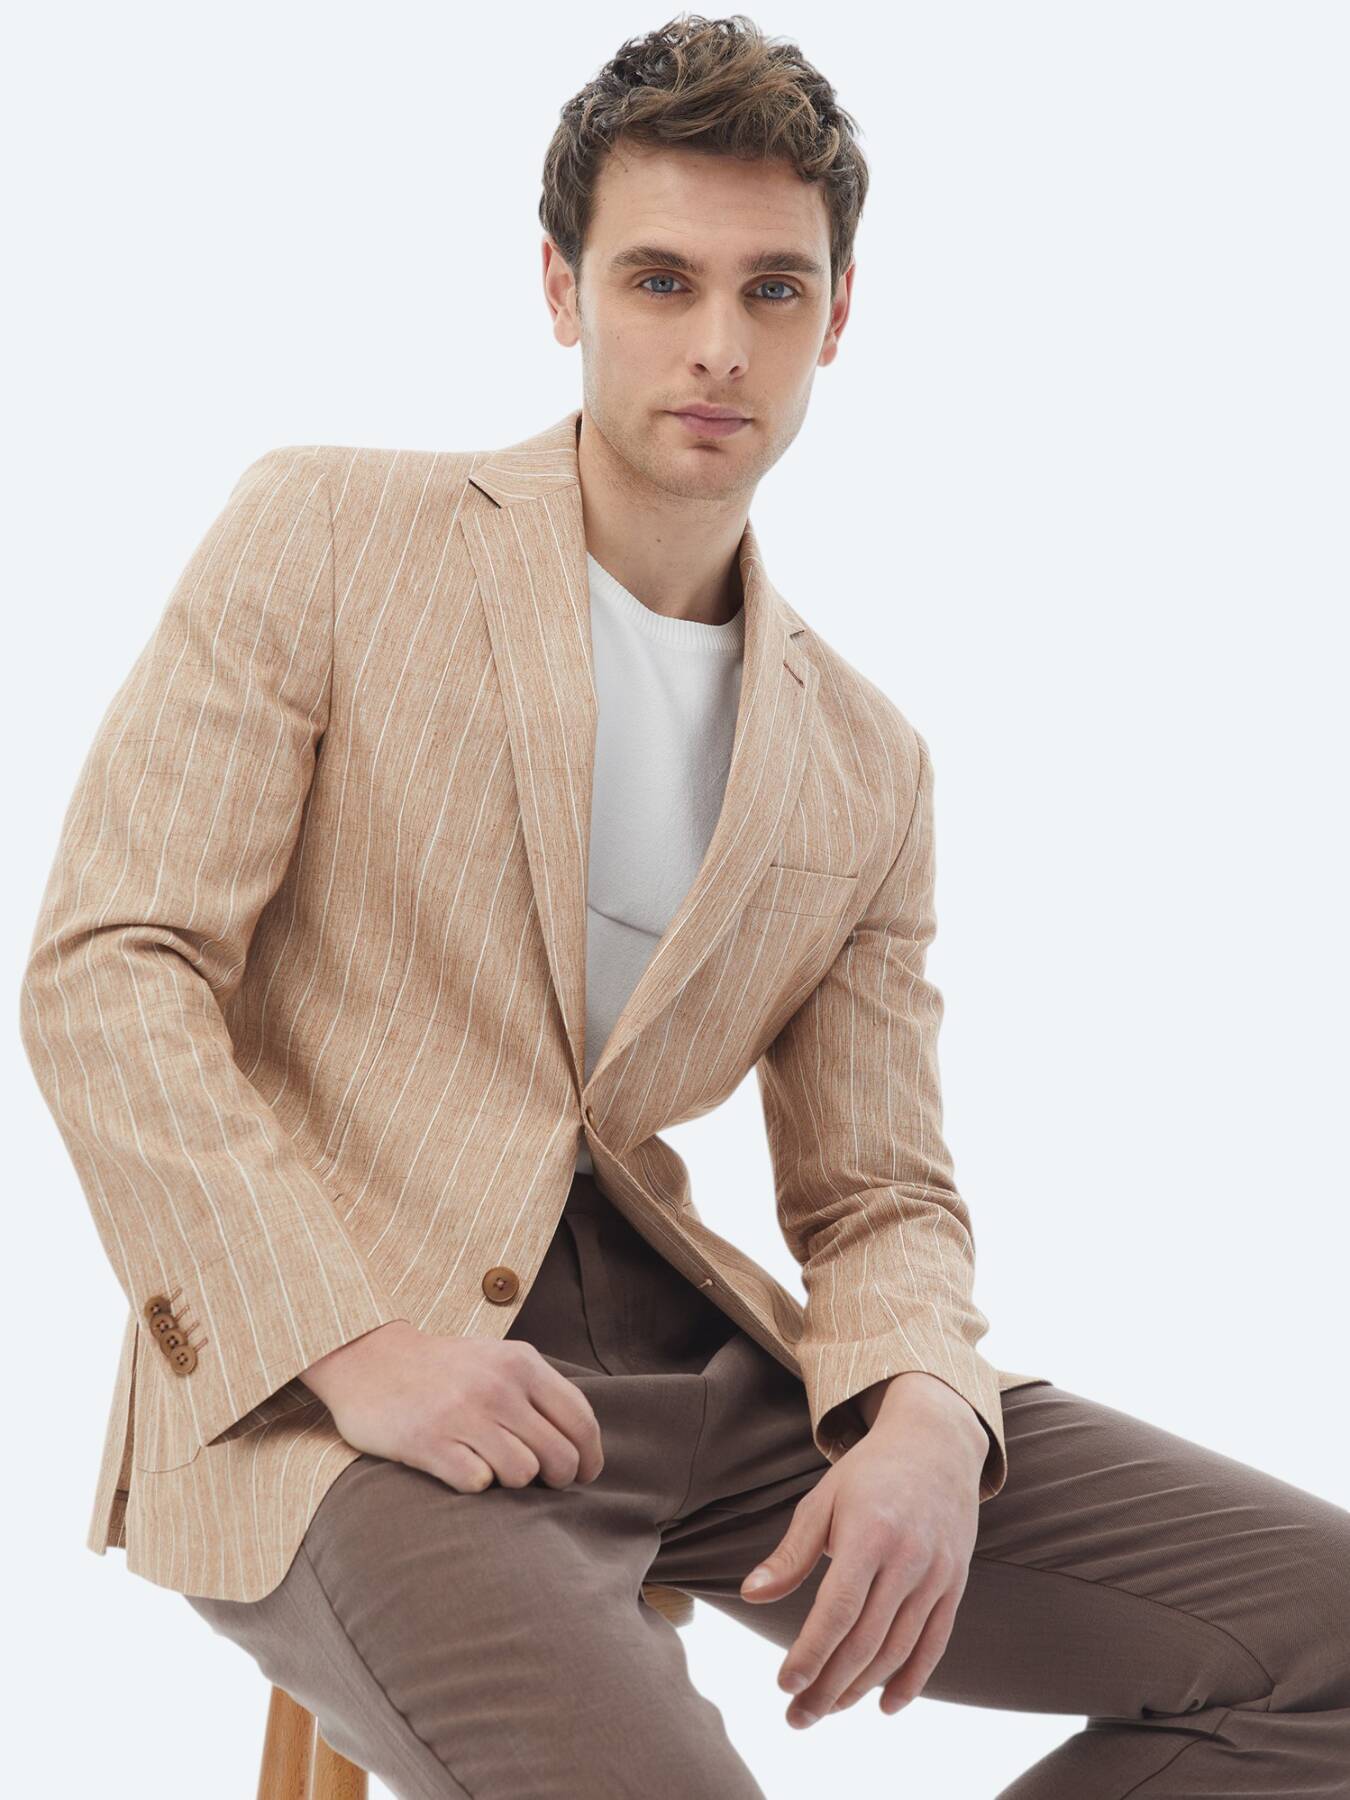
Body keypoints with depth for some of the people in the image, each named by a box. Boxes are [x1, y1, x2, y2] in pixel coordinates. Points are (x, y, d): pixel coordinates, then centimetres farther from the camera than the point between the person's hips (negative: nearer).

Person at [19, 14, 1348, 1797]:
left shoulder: (864, 764, 14)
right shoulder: (326, 533, 2)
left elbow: (880, 1195, 13)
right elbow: (106, 977, -5)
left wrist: (924, 1420, -11)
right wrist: (352, 1345, -18)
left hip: (682, 1343, 5)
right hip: (315, 1379, -5)